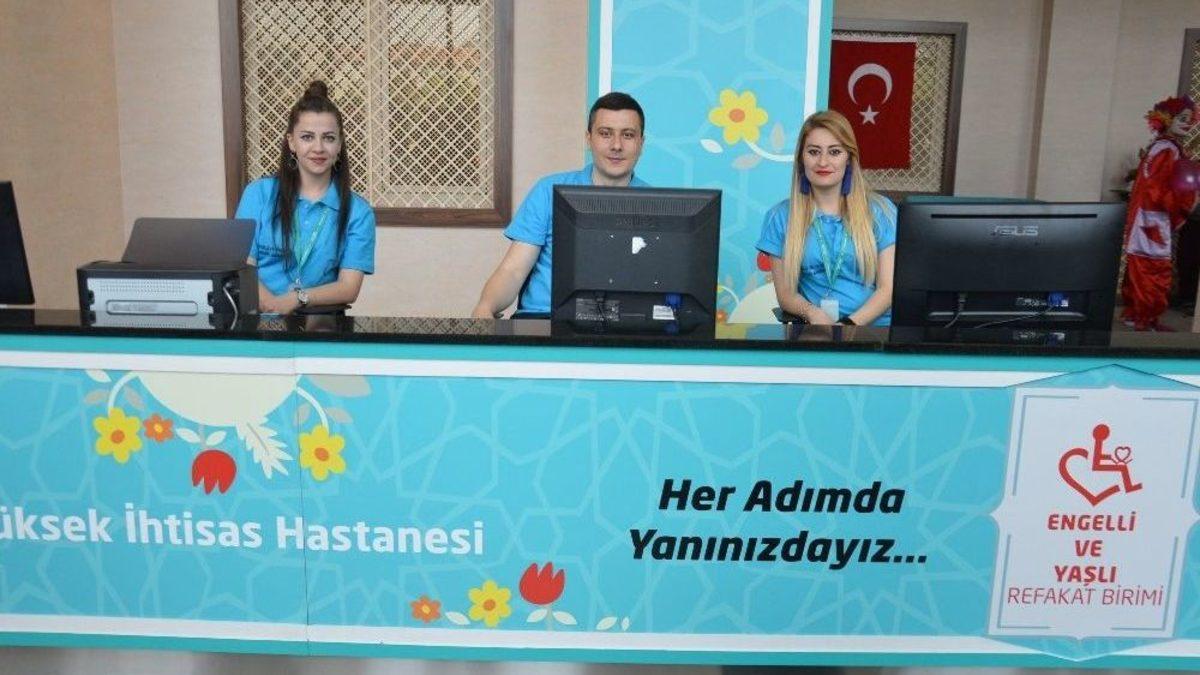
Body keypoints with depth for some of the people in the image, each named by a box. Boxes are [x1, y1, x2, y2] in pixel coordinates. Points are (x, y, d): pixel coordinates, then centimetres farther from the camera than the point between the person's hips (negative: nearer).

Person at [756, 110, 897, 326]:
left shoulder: (880, 211, 8)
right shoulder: (780, 217, 9)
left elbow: (888, 288, 3)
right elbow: (785, 294, 8)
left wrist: (850, 324, -14)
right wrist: (812, 312, -14)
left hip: (874, 325, 0)